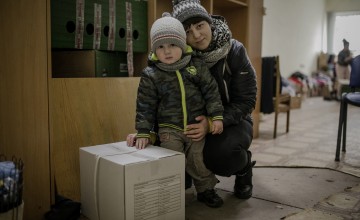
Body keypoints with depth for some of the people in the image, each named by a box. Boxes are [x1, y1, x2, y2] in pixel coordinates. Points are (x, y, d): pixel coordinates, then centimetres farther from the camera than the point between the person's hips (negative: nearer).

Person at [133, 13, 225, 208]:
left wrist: (216, 116, -6)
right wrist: (143, 132, -8)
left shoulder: (197, 67, -3)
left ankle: (206, 189, 30)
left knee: (198, 160, 8)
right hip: (169, 128, -1)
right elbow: (145, 106, -5)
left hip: (196, 126, 1)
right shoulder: (150, 76, -7)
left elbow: (211, 91, 0)